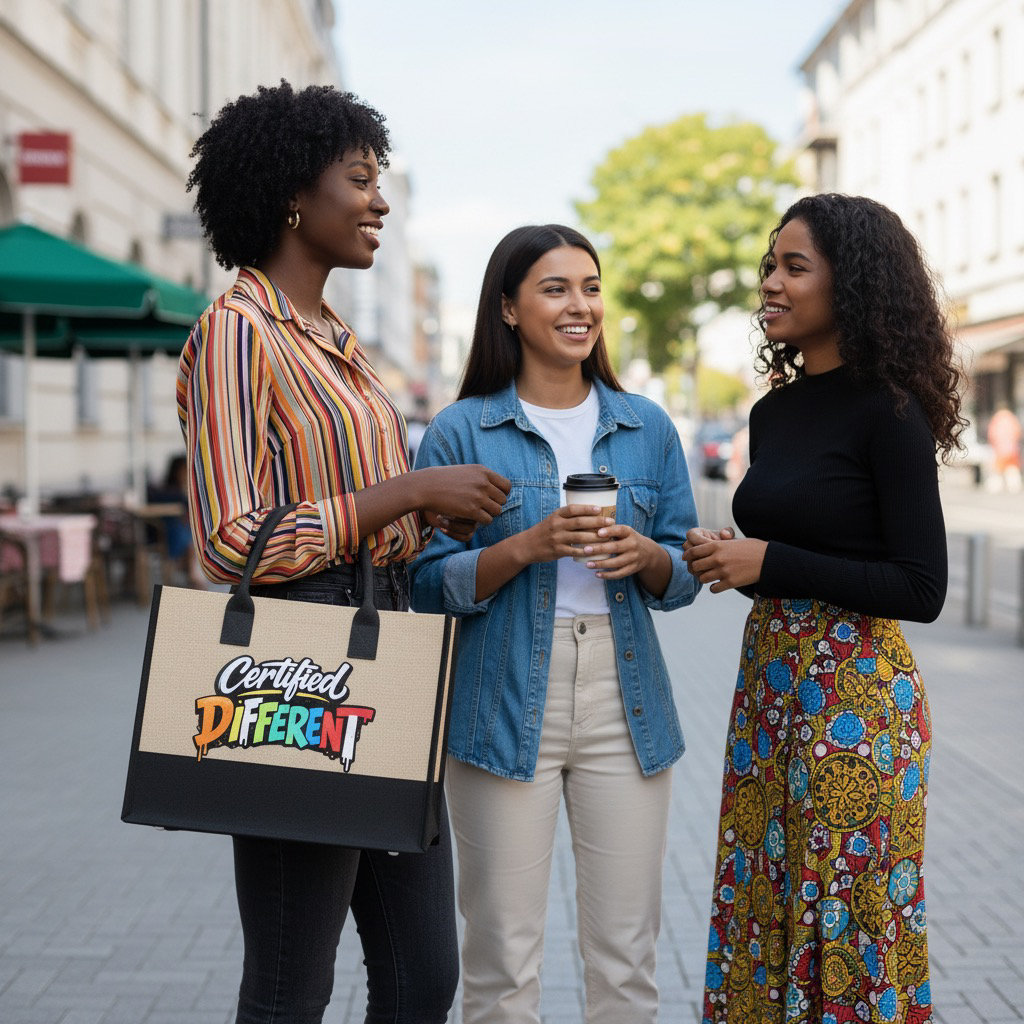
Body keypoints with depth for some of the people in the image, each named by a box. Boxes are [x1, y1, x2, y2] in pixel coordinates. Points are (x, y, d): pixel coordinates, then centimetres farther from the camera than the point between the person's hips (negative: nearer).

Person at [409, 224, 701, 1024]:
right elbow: (430, 583, -2)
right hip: (505, 706, -2)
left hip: (625, 702, 3)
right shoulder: (460, 432, 1)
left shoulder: (648, 428, 11)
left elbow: (682, 576, 12)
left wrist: (643, 555, -9)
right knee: (502, 957, 1)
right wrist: (528, 546, -17)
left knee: (626, 954, 6)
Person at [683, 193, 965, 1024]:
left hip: (855, 697, -7)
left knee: (844, 919, 2)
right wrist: (727, 558, 1)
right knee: (763, 904, 12)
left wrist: (769, 562, -16)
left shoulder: (889, 412, -11)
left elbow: (922, 590, -14)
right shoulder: (775, 410, 11)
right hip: (769, 677, 7)